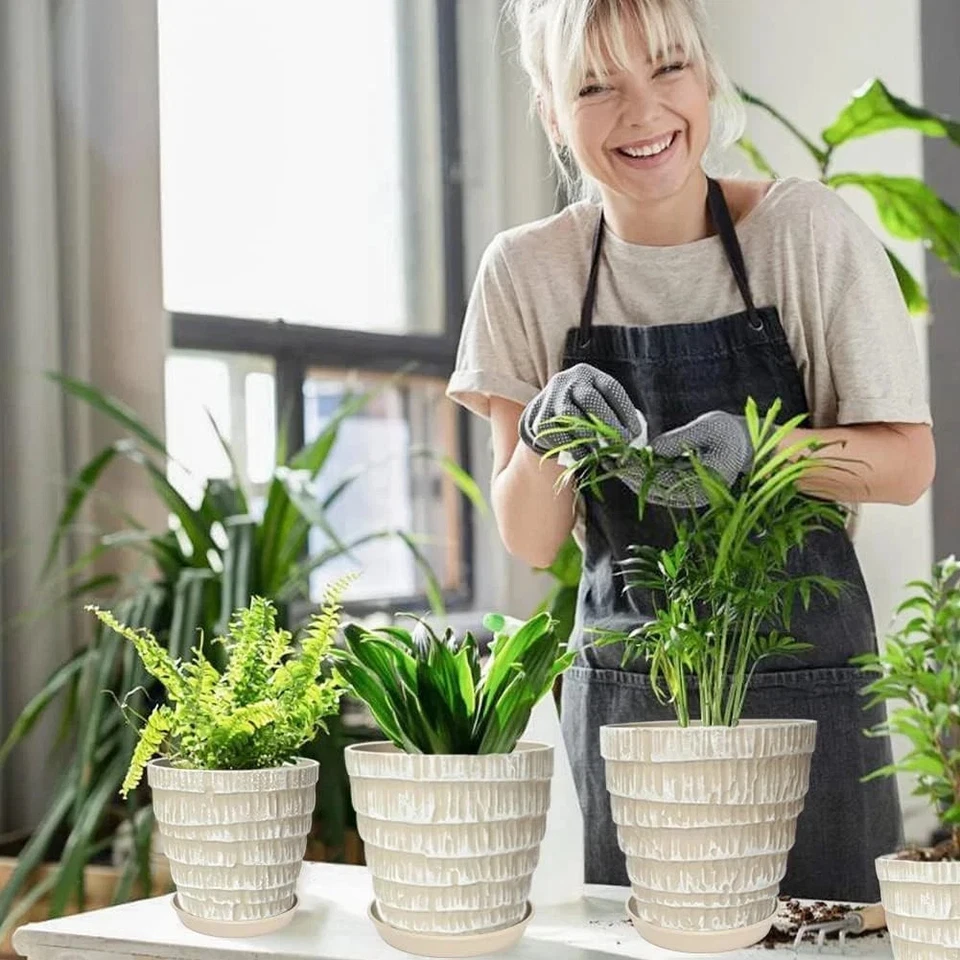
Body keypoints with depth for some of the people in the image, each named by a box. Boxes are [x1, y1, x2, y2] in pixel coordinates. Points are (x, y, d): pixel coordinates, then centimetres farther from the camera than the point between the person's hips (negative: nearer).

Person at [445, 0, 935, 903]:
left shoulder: (805, 229, -8)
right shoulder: (527, 269, -2)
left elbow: (907, 463, -6)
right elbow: (529, 540, 0)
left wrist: (755, 445, -23)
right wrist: (546, 433, -21)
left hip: (805, 680, -1)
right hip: (623, 688, 2)